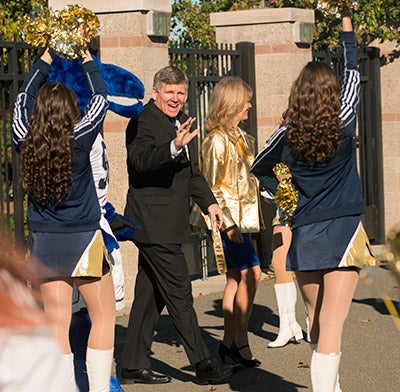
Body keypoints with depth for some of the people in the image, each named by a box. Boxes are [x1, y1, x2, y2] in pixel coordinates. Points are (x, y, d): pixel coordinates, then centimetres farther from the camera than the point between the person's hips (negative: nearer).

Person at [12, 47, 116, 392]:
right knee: (104, 317, 10)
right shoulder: (78, 140, -14)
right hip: (83, 240, -4)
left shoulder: (26, 143, -5)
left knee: (56, 324, 6)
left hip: (45, 243, 4)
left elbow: (23, 97, 13)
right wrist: (85, 56, 14)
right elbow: (100, 97, 1)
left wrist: (48, 55, 21)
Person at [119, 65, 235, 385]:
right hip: (154, 224, -9)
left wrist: (209, 202, 19)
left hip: (169, 224, 9)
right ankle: (203, 364, -1)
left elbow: (191, 171, 27)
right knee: (179, 294, -6)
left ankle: (134, 365, 19)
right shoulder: (143, 121, -12)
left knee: (151, 295, 12)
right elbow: (141, 160, -32)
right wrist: (174, 147, -47)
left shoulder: (181, 122, 16)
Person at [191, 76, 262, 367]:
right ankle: (241, 340, -7)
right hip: (229, 217, -9)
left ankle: (229, 341, 14)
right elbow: (212, 186, -16)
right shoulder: (217, 141, -13)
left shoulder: (239, 136, 15)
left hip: (242, 216, 9)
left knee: (236, 277, 9)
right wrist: (228, 223, -19)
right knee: (251, 272, -12)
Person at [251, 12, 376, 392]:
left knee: (316, 320, 19)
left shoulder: (288, 135, -1)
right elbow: (352, 72, 9)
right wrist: (346, 22, 21)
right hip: (342, 232, -3)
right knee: (331, 327, -9)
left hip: (304, 236, 3)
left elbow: (259, 167, 17)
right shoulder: (343, 125, -6)